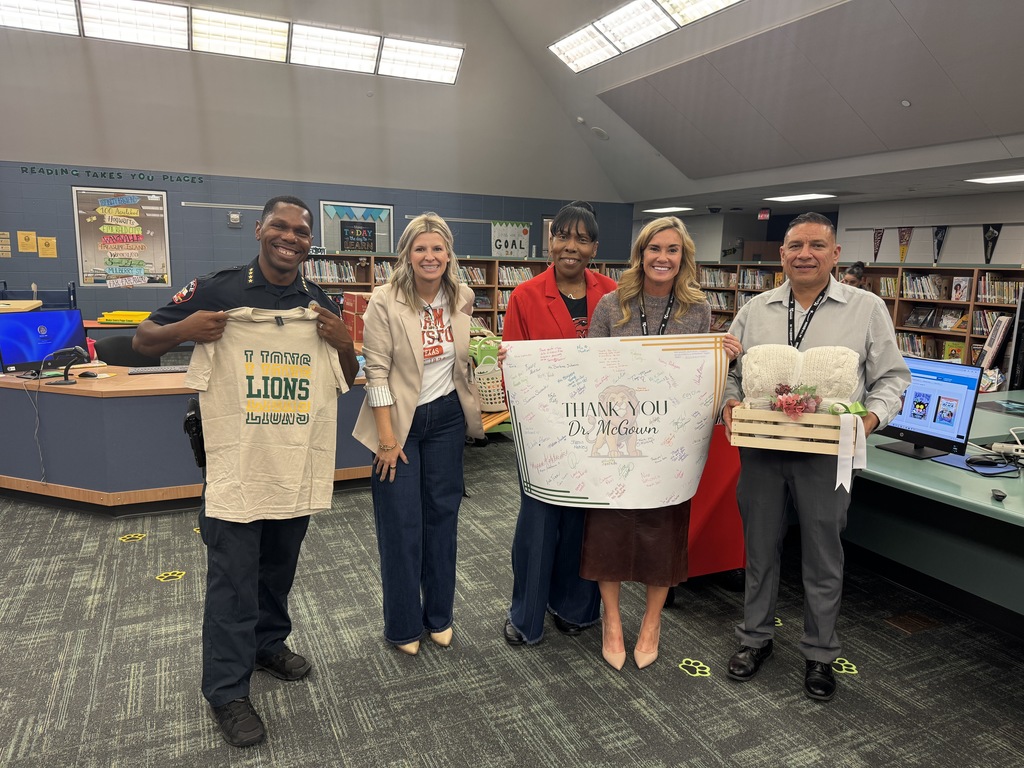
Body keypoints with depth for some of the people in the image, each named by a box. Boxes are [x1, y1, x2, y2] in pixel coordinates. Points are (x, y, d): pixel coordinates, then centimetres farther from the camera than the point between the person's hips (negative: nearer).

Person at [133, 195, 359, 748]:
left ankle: (268, 642, 42)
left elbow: (347, 381, 10)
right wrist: (184, 329, -21)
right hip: (236, 458, -4)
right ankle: (226, 690, 18)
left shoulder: (321, 304, 5)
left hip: (296, 456, 4)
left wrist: (342, 342, -11)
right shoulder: (217, 290, -6)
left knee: (280, 563, 20)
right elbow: (143, 341, 1)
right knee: (233, 574, 2)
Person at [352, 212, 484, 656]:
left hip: (446, 418, 4)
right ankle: (403, 627, 24)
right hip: (400, 420, -4)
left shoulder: (462, 299, 1)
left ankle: (438, 616, 31)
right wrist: (387, 438, -16)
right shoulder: (384, 303, -14)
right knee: (401, 525, 4)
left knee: (442, 515, 13)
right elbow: (377, 371, -15)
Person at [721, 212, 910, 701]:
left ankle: (820, 653, 31)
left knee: (823, 557, 10)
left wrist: (872, 417, -15)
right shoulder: (755, 310, 7)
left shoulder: (867, 309, 1)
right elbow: (731, 370, 10)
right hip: (760, 449, 2)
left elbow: (892, 378, 3)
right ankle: (755, 637, 34)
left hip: (826, 454, -2)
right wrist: (729, 404, -9)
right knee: (760, 549, 14)